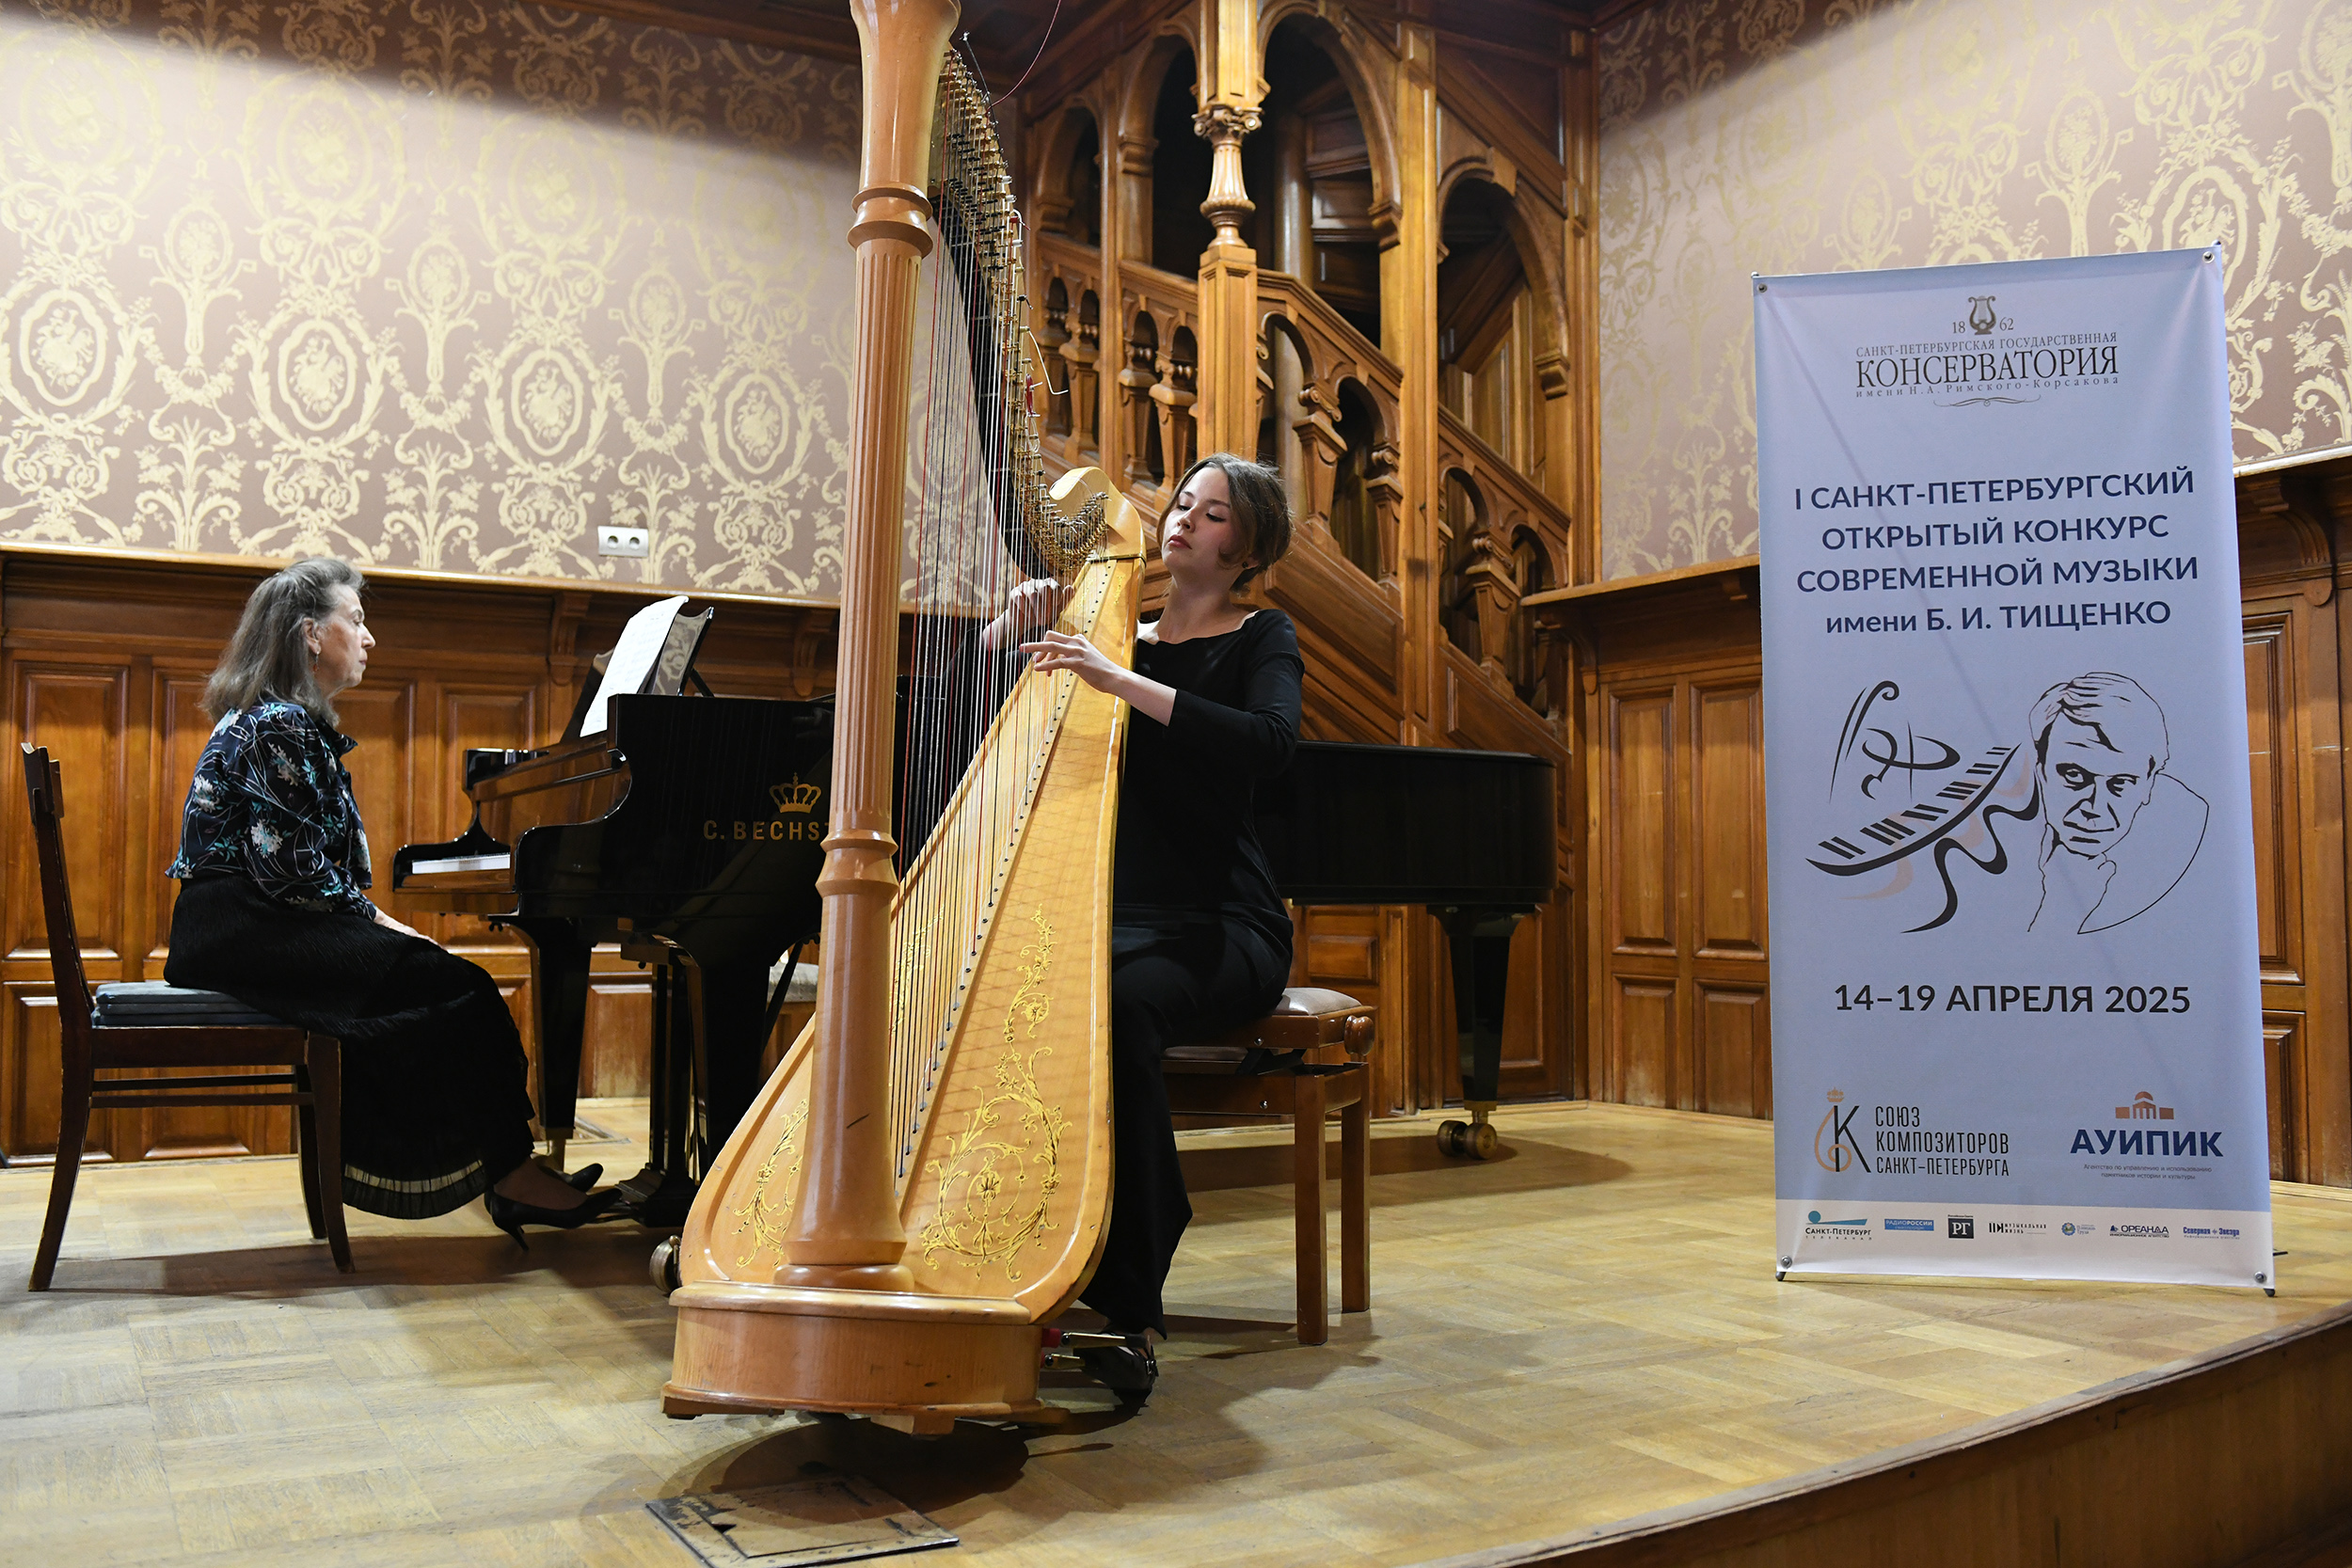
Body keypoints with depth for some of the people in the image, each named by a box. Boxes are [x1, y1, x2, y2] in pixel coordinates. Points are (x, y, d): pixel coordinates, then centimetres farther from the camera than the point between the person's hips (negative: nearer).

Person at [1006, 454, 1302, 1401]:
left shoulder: (1261, 640, 6)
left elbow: (1271, 743, -18)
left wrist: (1125, 683, -26)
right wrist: (1017, 632, -3)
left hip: (1220, 929, -3)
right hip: (1111, 918, 4)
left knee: (1115, 1005, -36)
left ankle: (1127, 1310, -28)